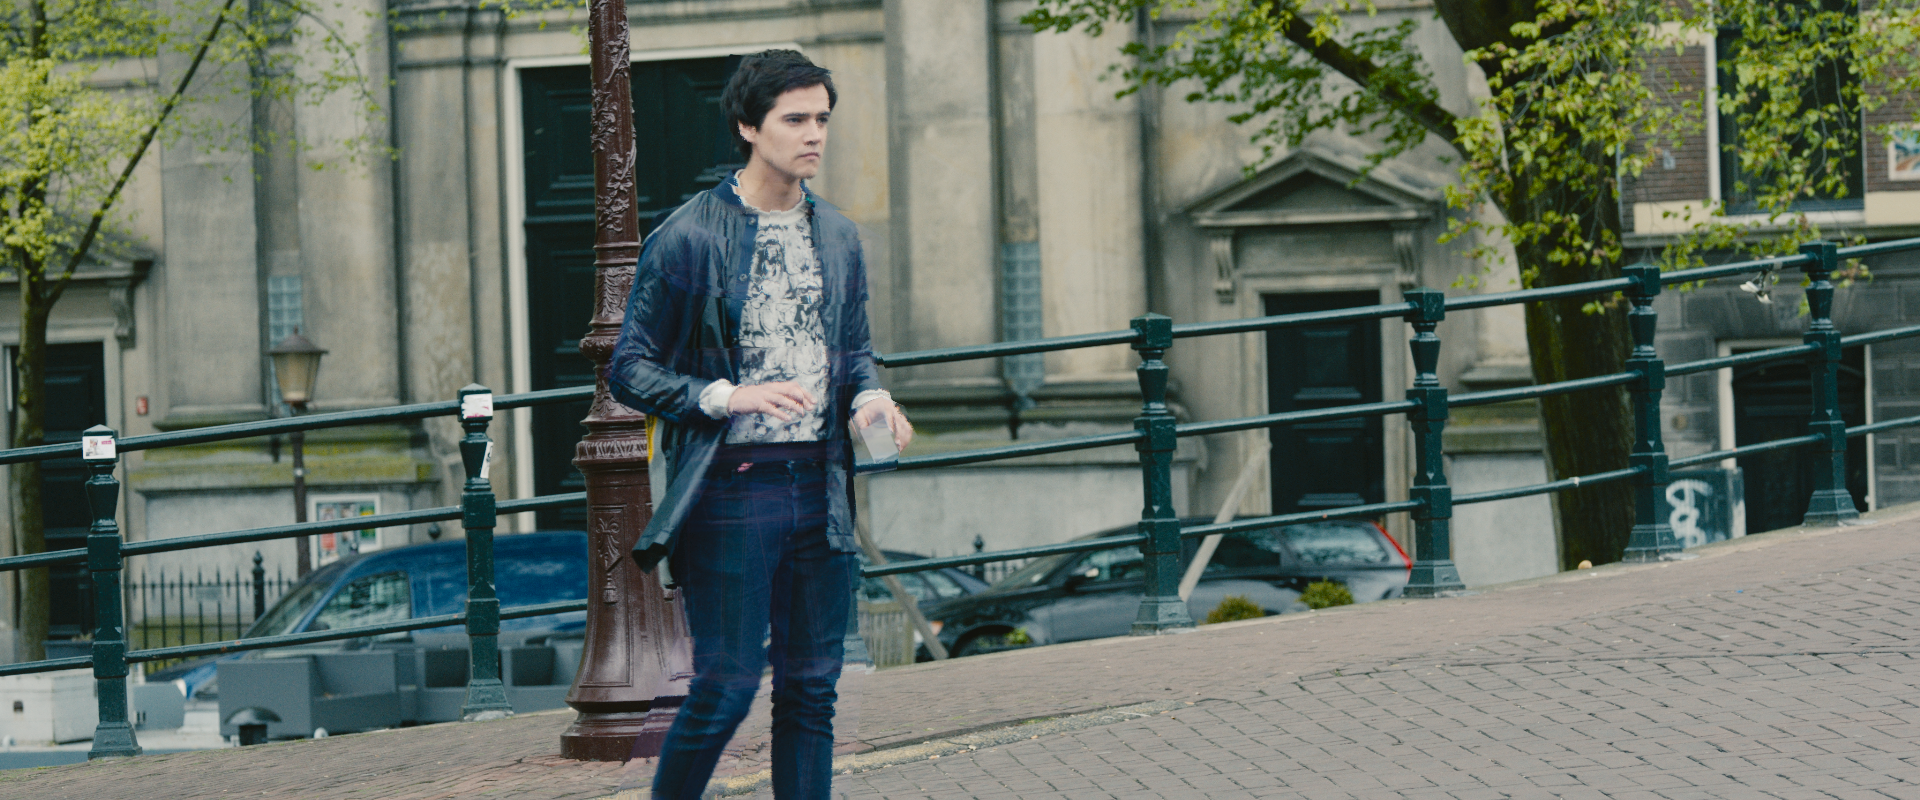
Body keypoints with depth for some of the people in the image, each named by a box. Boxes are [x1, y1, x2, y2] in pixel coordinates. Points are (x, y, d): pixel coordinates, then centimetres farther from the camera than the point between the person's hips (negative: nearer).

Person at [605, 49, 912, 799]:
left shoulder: (838, 236, 11)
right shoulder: (688, 239, -7)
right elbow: (630, 369, -6)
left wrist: (870, 397, -1)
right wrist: (728, 397, -20)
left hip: (821, 486, 5)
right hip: (731, 491, -5)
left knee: (811, 686, 7)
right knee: (727, 685, -6)